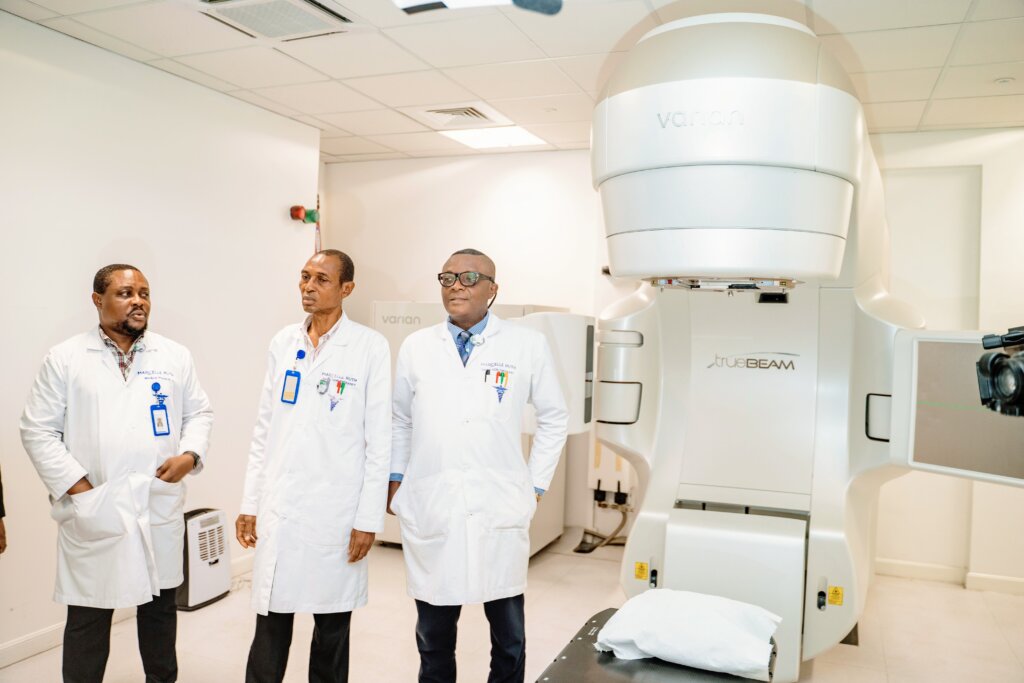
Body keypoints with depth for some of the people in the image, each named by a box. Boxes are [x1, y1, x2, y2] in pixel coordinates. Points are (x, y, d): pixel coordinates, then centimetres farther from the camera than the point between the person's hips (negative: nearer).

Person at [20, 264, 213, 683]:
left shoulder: (175, 356, 5)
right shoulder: (65, 359, -1)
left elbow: (199, 413, 10)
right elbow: (38, 430, -1)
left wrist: (190, 454, -8)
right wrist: (77, 487, -9)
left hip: (161, 509, 3)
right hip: (92, 513, -2)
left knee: (160, 607, 17)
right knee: (88, 618, 7)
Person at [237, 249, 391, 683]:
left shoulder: (370, 347, -6)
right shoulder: (283, 343, 7)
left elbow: (378, 438, -7)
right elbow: (264, 430, 11)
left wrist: (368, 518, -9)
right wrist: (250, 503, 9)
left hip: (336, 509, -3)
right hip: (279, 508, 4)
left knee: (332, 626, 11)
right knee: (271, 623, 9)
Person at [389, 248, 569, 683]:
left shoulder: (528, 346, -1)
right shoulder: (415, 346, 6)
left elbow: (554, 417, 9)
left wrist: (536, 485, 6)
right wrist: (395, 479, 11)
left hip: (500, 510, -1)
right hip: (430, 506, 2)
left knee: (509, 637, 10)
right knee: (433, 632, 13)